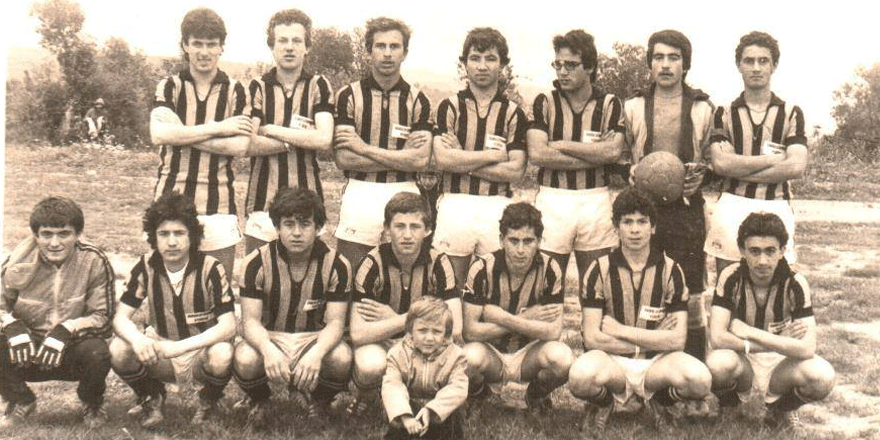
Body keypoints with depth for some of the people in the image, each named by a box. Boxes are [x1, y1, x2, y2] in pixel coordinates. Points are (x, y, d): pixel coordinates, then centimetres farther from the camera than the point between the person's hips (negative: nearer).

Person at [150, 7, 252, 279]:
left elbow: (241, 146, -7)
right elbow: (159, 134, -11)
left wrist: (183, 135, -10)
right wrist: (218, 128, -11)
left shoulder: (235, 91, 6)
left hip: (218, 206, 0)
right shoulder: (169, 87, 7)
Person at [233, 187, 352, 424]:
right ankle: (259, 400, 6)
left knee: (342, 358, -33)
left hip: (315, 340, 0)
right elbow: (250, 320, -14)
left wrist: (317, 353, -38)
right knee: (245, 360, -34)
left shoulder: (337, 265, -11)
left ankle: (318, 400, 6)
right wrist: (268, 350, -38)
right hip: (269, 338, 0)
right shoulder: (257, 262, -10)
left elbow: (335, 321, -14)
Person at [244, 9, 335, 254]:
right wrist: (300, 139, -7)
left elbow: (324, 140, -8)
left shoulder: (318, 87, 6)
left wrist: (272, 130, -5)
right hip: (263, 200, 0)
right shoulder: (258, 88, 7)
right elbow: (249, 144, -6)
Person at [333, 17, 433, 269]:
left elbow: (420, 160, -5)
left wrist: (365, 148, -8)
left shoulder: (417, 101, 7)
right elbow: (343, 159, -6)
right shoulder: (349, 96, 3)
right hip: (359, 196, -1)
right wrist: (401, 158, -7)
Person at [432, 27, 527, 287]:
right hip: (455, 205, 0)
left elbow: (516, 170, -2)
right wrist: (493, 155, -3)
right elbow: (442, 159, -7)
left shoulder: (513, 113, 8)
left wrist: (464, 162, -6)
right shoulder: (450, 107, 7)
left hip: (497, 207, 1)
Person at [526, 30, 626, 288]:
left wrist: (561, 145, -8)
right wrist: (594, 154, -8)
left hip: (596, 199, 1)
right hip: (552, 198, -1)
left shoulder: (610, 104, 7)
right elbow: (537, 154, -9)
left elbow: (613, 151, -9)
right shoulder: (545, 102, 5)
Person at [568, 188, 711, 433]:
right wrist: (653, 340, -10)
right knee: (582, 376, -37)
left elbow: (677, 339, -7)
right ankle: (603, 403, 1)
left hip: (657, 364, 2)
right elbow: (591, 337, -10)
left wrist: (621, 331, -9)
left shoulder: (670, 270, 1)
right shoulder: (600, 270, -1)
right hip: (611, 361, -1)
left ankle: (659, 402, 4)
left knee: (699, 379, -31)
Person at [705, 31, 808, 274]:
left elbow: (796, 167, -5)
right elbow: (720, 163, -5)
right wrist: (772, 159, -5)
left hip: (776, 210, 0)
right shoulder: (724, 114, 10)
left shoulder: (791, 114, 9)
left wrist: (740, 169, -6)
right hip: (731, 210, 0)